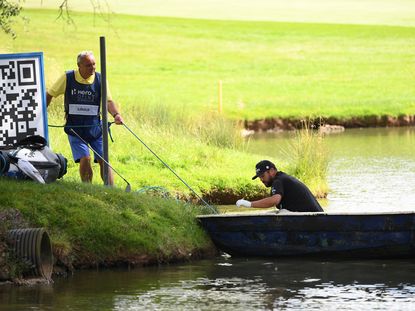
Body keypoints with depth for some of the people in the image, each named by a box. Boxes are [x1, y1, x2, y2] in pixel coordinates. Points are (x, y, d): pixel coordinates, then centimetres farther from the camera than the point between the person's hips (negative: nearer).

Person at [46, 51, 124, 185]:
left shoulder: (100, 79, -1)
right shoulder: (67, 78, -4)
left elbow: (108, 101, -5)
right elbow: (50, 95, 7)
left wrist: (116, 114, -24)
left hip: (95, 127, 1)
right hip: (74, 128, -1)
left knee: (103, 160, -3)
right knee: (84, 159, -15)